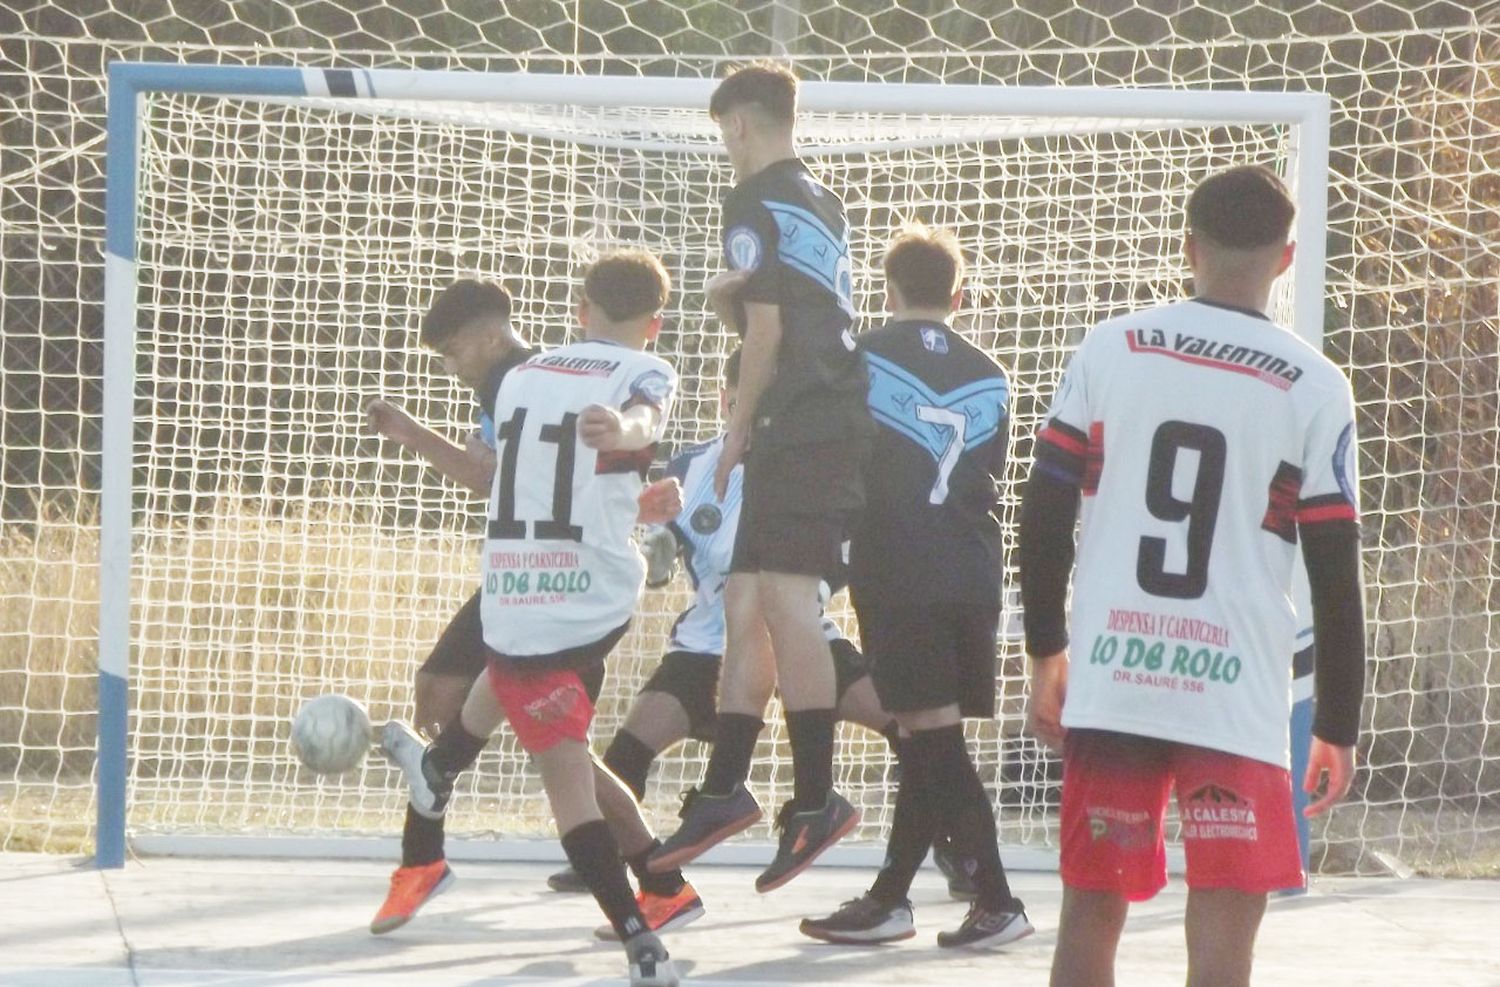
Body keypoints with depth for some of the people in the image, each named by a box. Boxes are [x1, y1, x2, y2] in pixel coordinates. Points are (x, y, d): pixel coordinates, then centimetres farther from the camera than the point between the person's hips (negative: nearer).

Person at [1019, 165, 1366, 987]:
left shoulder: (1110, 350, 3)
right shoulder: (1314, 389, -2)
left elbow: (1044, 512, 4)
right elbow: (1336, 575, -2)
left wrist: (1045, 653, 16)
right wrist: (1337, 727, 6)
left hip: (1108, 681, 3)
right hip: (1236, 696, -3)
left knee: (1090, 909, 13)